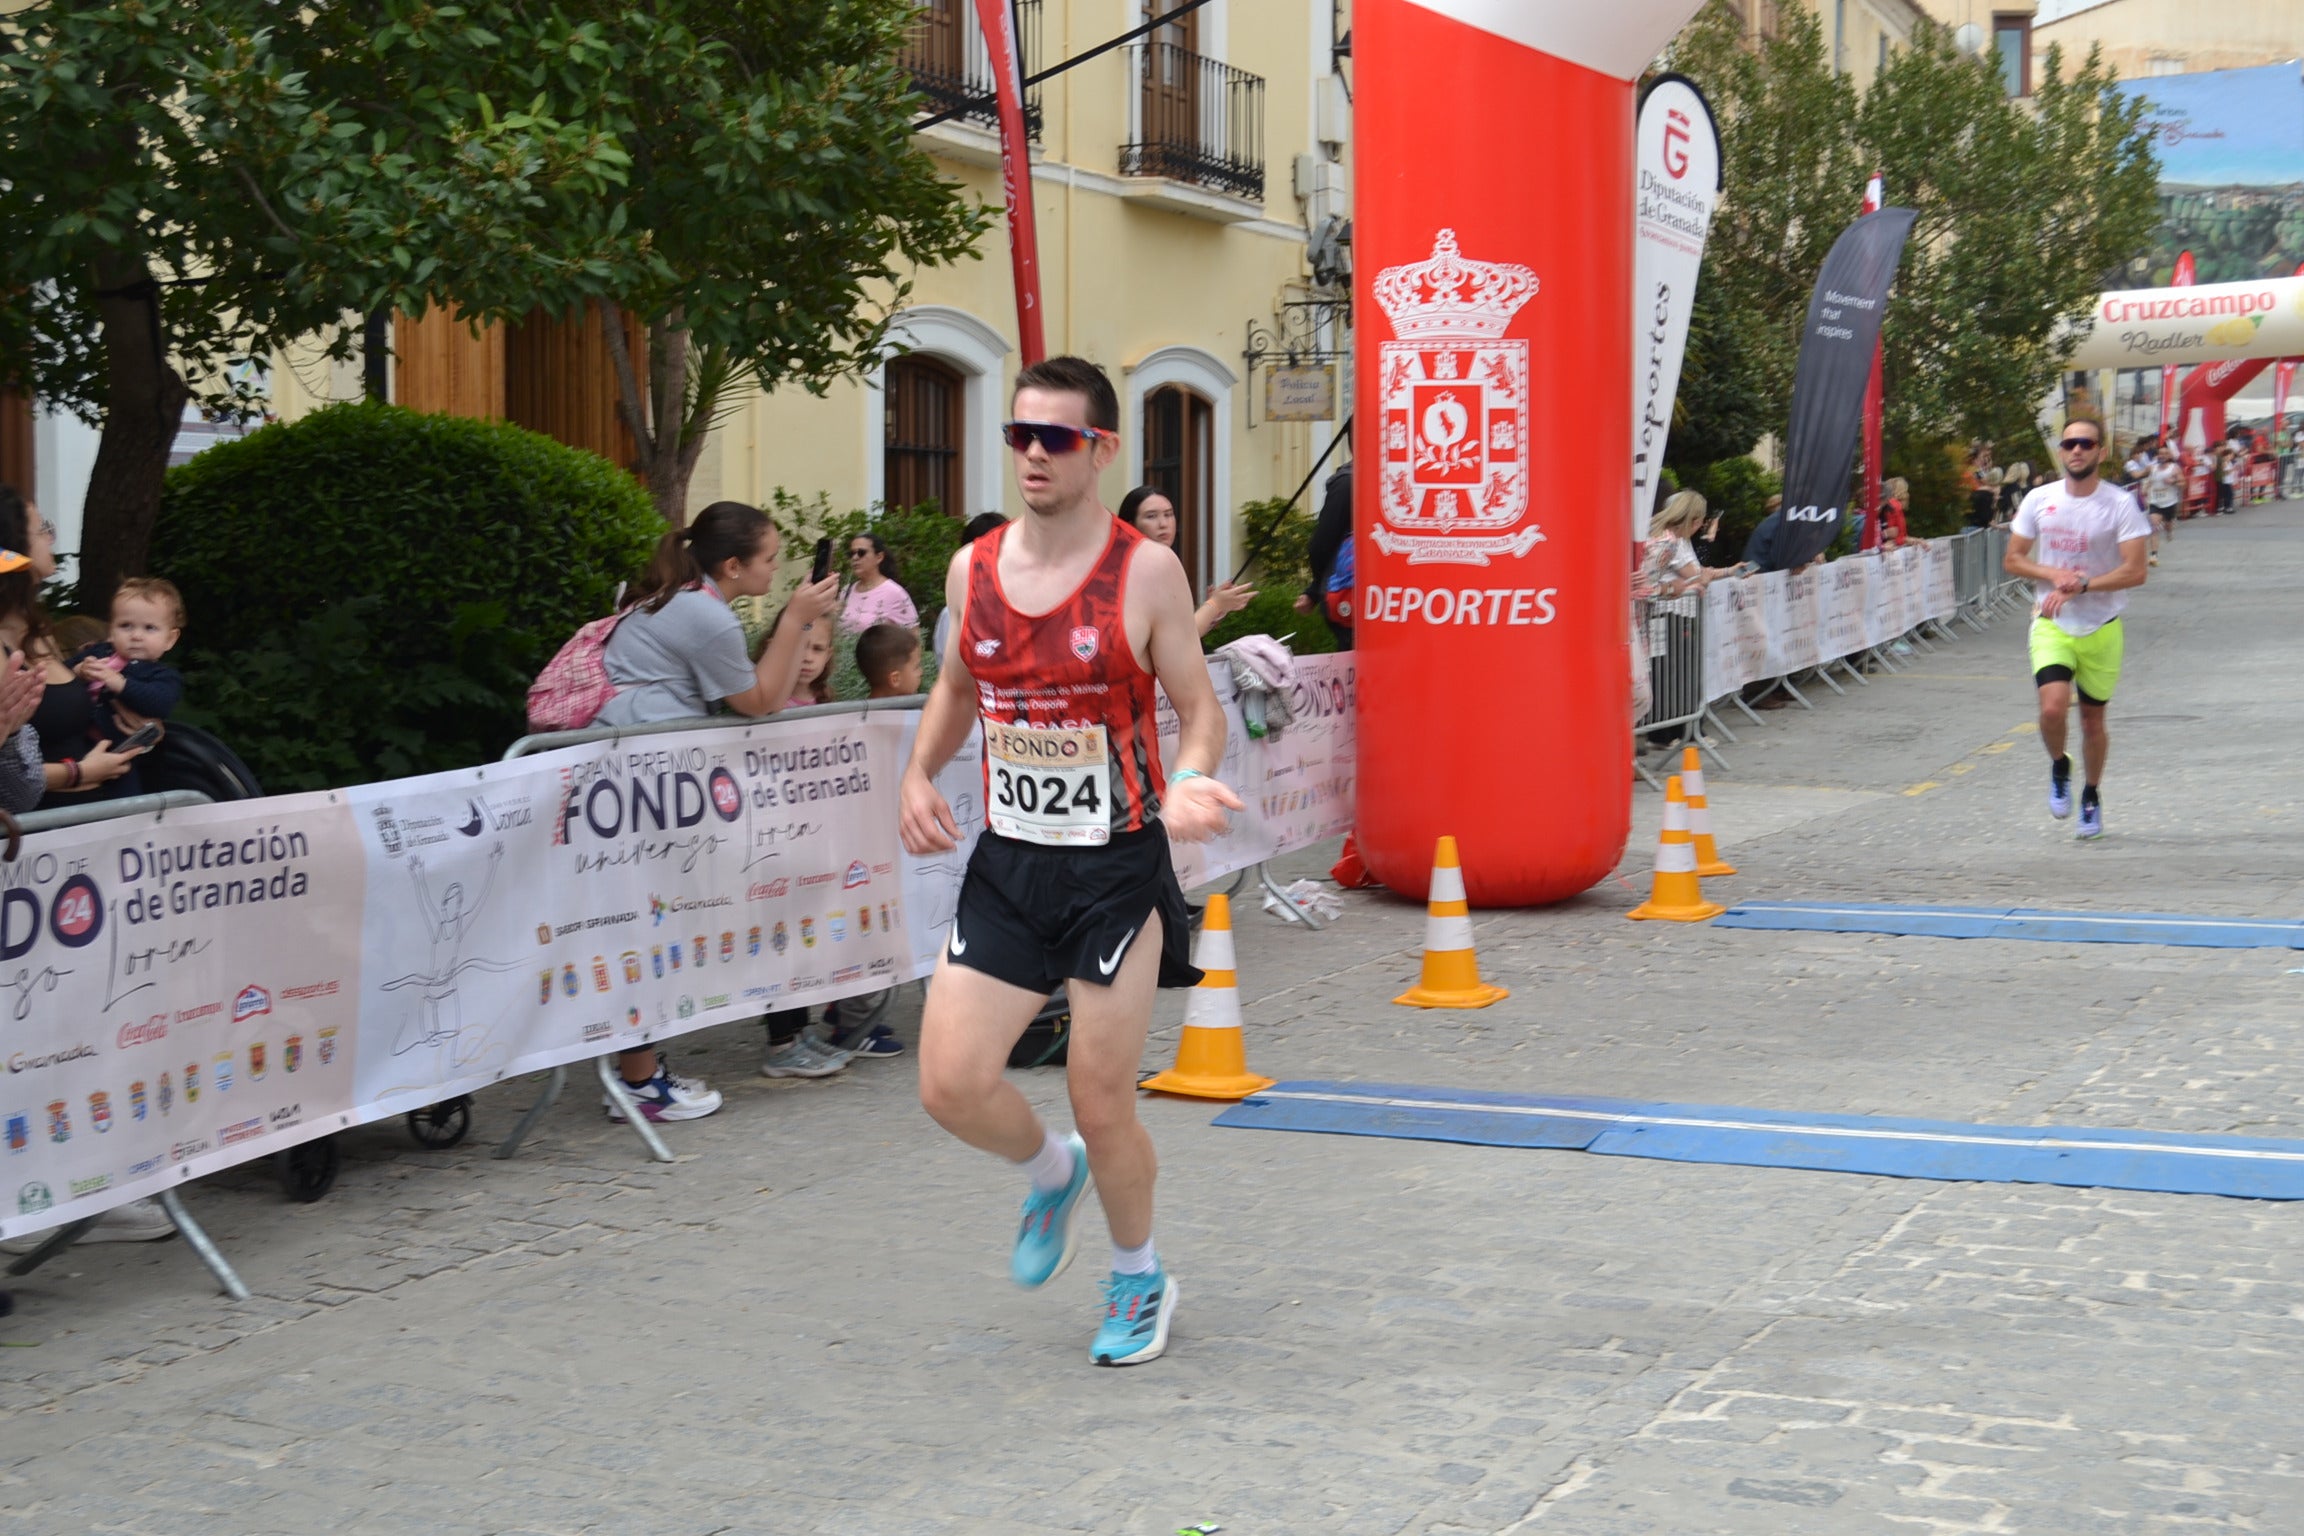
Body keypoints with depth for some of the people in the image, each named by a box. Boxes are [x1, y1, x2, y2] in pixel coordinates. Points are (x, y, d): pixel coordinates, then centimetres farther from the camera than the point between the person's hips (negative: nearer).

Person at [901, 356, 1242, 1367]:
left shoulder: (1146, 573, -9)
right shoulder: (972, 570, 4)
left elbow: (1199, 707, -3)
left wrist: (1193, 781, -24)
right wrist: (918, 774, 4)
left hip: (1117, 868, -4)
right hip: (1007, 865, 4)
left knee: (1101, 1102, 1)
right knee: (952, 1085, -4)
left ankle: (1138, 1280, 29)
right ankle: (1052, 1175, 31)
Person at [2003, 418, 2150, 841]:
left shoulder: (2121, 504, -9)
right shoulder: (2039, 500, -1)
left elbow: (2135, 571, -15)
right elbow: (2012, 560, 5)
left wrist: (2079, 586, -25)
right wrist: (2052, 574, -14)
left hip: (2102, 628, -1)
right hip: (2052, 626, 1)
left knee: (2093, 719, 10)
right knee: (2053, 707, -20)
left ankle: (2091, 796, 34)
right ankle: (2059, 768, 12)